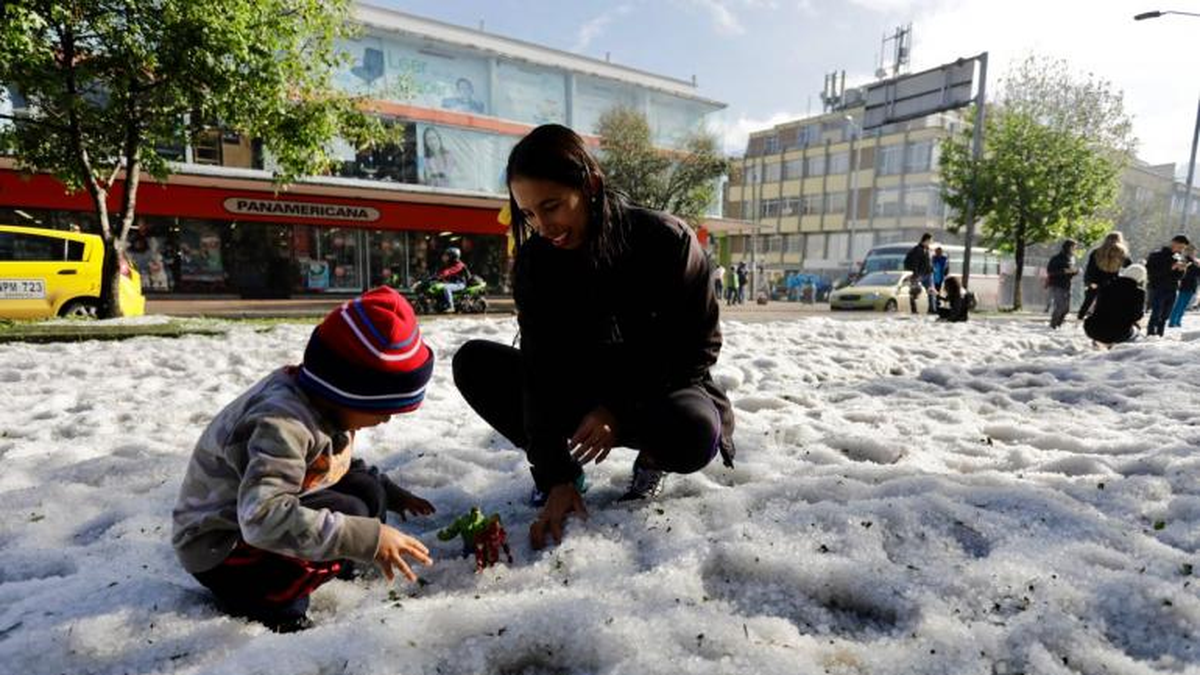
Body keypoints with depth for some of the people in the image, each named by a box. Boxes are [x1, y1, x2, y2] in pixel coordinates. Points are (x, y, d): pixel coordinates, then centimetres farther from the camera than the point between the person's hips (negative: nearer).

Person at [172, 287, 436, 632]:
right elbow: (263, 517, -43)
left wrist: (389, 492, 8)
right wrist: (367, 539, -44)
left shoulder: (321, 401, -6)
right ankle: (263, 600, -9)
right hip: (218, 547, -8)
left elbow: (335, 464, 11)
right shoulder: (282, 423, -34)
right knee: (349, 514, -25)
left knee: (367, 490, -1)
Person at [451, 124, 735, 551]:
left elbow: (700, 346, -13)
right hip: (585, 390, 4)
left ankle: (652, 460, -1)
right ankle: (566, 464, -1)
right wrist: (554, 476, -25)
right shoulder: (535, 259, -12)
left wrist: (621, 410, -23)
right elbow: (541, 368, -16)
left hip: (661, 388, -3)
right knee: (473, 364, -13)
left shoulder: (667, 240, -21)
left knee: (693, 432, -39)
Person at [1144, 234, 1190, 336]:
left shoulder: (1178, 257, 14)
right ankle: (1150, 335, -10)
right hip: (1157, 290, -6)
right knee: (1156, 315, -12)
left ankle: (1159, 335, 10)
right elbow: (1151, 272, -15)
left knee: (1164, 316, 6)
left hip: (1171, 291, 6)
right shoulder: (1157, 255, -4)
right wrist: (1171, 267, -17)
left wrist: (1182, 270, -3)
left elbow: (1179, 277, 17)